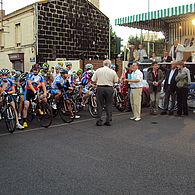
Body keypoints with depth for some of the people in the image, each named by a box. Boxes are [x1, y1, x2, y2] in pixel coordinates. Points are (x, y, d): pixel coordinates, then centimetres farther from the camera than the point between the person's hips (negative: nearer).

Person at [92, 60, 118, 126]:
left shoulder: (98, 70, 1)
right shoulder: (113, 72, 0)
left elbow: (93, 80, 3)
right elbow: (115, 81, 6)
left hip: (100, 88, 0)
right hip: (109, 88, 0)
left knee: (100, 104, 7)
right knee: (109, 104, 10)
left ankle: (99, 121, 8)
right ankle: (108, 121, 12)